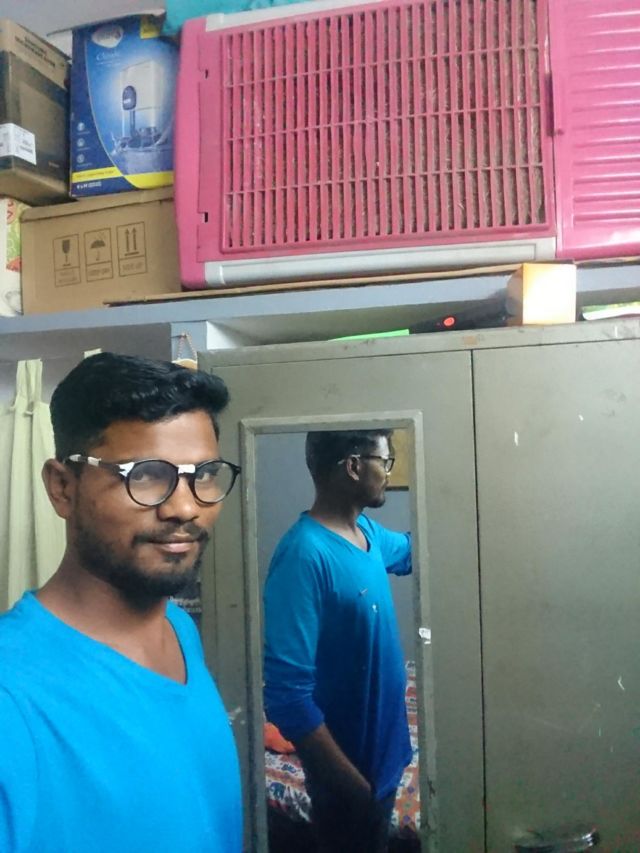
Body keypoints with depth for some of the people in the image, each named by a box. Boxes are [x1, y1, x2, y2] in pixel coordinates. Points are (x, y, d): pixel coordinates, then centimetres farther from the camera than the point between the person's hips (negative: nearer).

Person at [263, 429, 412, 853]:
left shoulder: (367, 532, -1)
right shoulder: (305, 556, -29)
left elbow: (409, 550, 24)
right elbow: (287, 697, -29)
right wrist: (354, 787, -24)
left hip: (383, 755, 8)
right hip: (350, 772, -8)